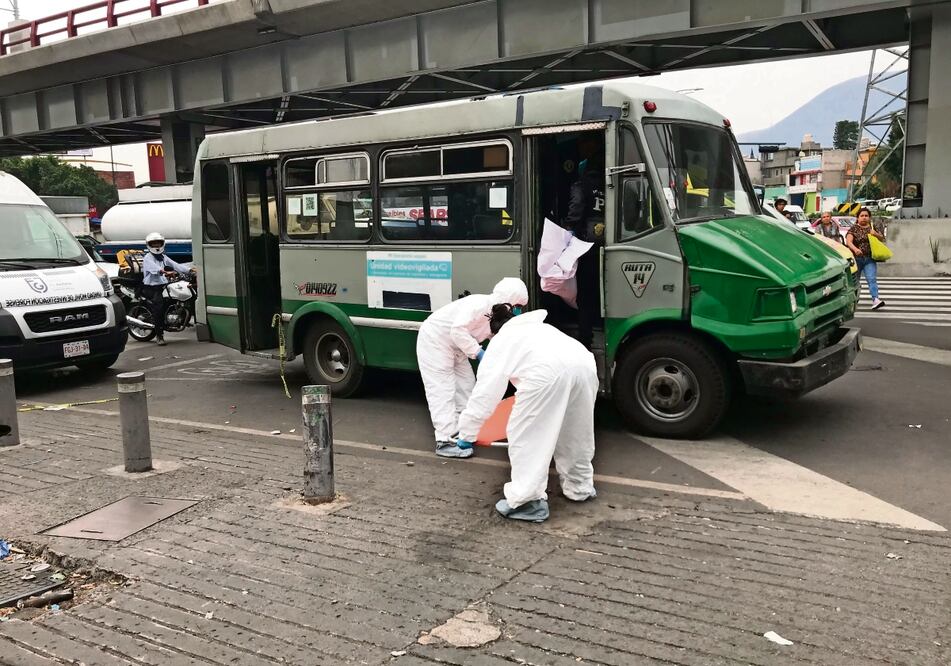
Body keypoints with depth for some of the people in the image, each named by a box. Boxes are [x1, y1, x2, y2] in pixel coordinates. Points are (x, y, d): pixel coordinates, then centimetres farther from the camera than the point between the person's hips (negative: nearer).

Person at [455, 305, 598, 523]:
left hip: (548, 372, -6)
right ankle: (580, 487, 40)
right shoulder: (540, 327, 44)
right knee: (574, 432, 24)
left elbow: (484, 394, 24)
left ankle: (527, 501, 6)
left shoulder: (500, 342, 28)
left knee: (526, 435, 8)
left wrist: (467, 433, 31)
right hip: (584, 364, 6)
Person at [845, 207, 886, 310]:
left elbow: (882, 239, 18)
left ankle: (875, 299, -24)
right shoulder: (854, 228, 0)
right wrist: (855, 249, -34)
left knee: (872, 279, -13)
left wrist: (876, 234, -6)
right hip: (856, 258, -2)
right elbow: (848, 241, -13)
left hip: (869, 259, 2)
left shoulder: (872, 228, 11)